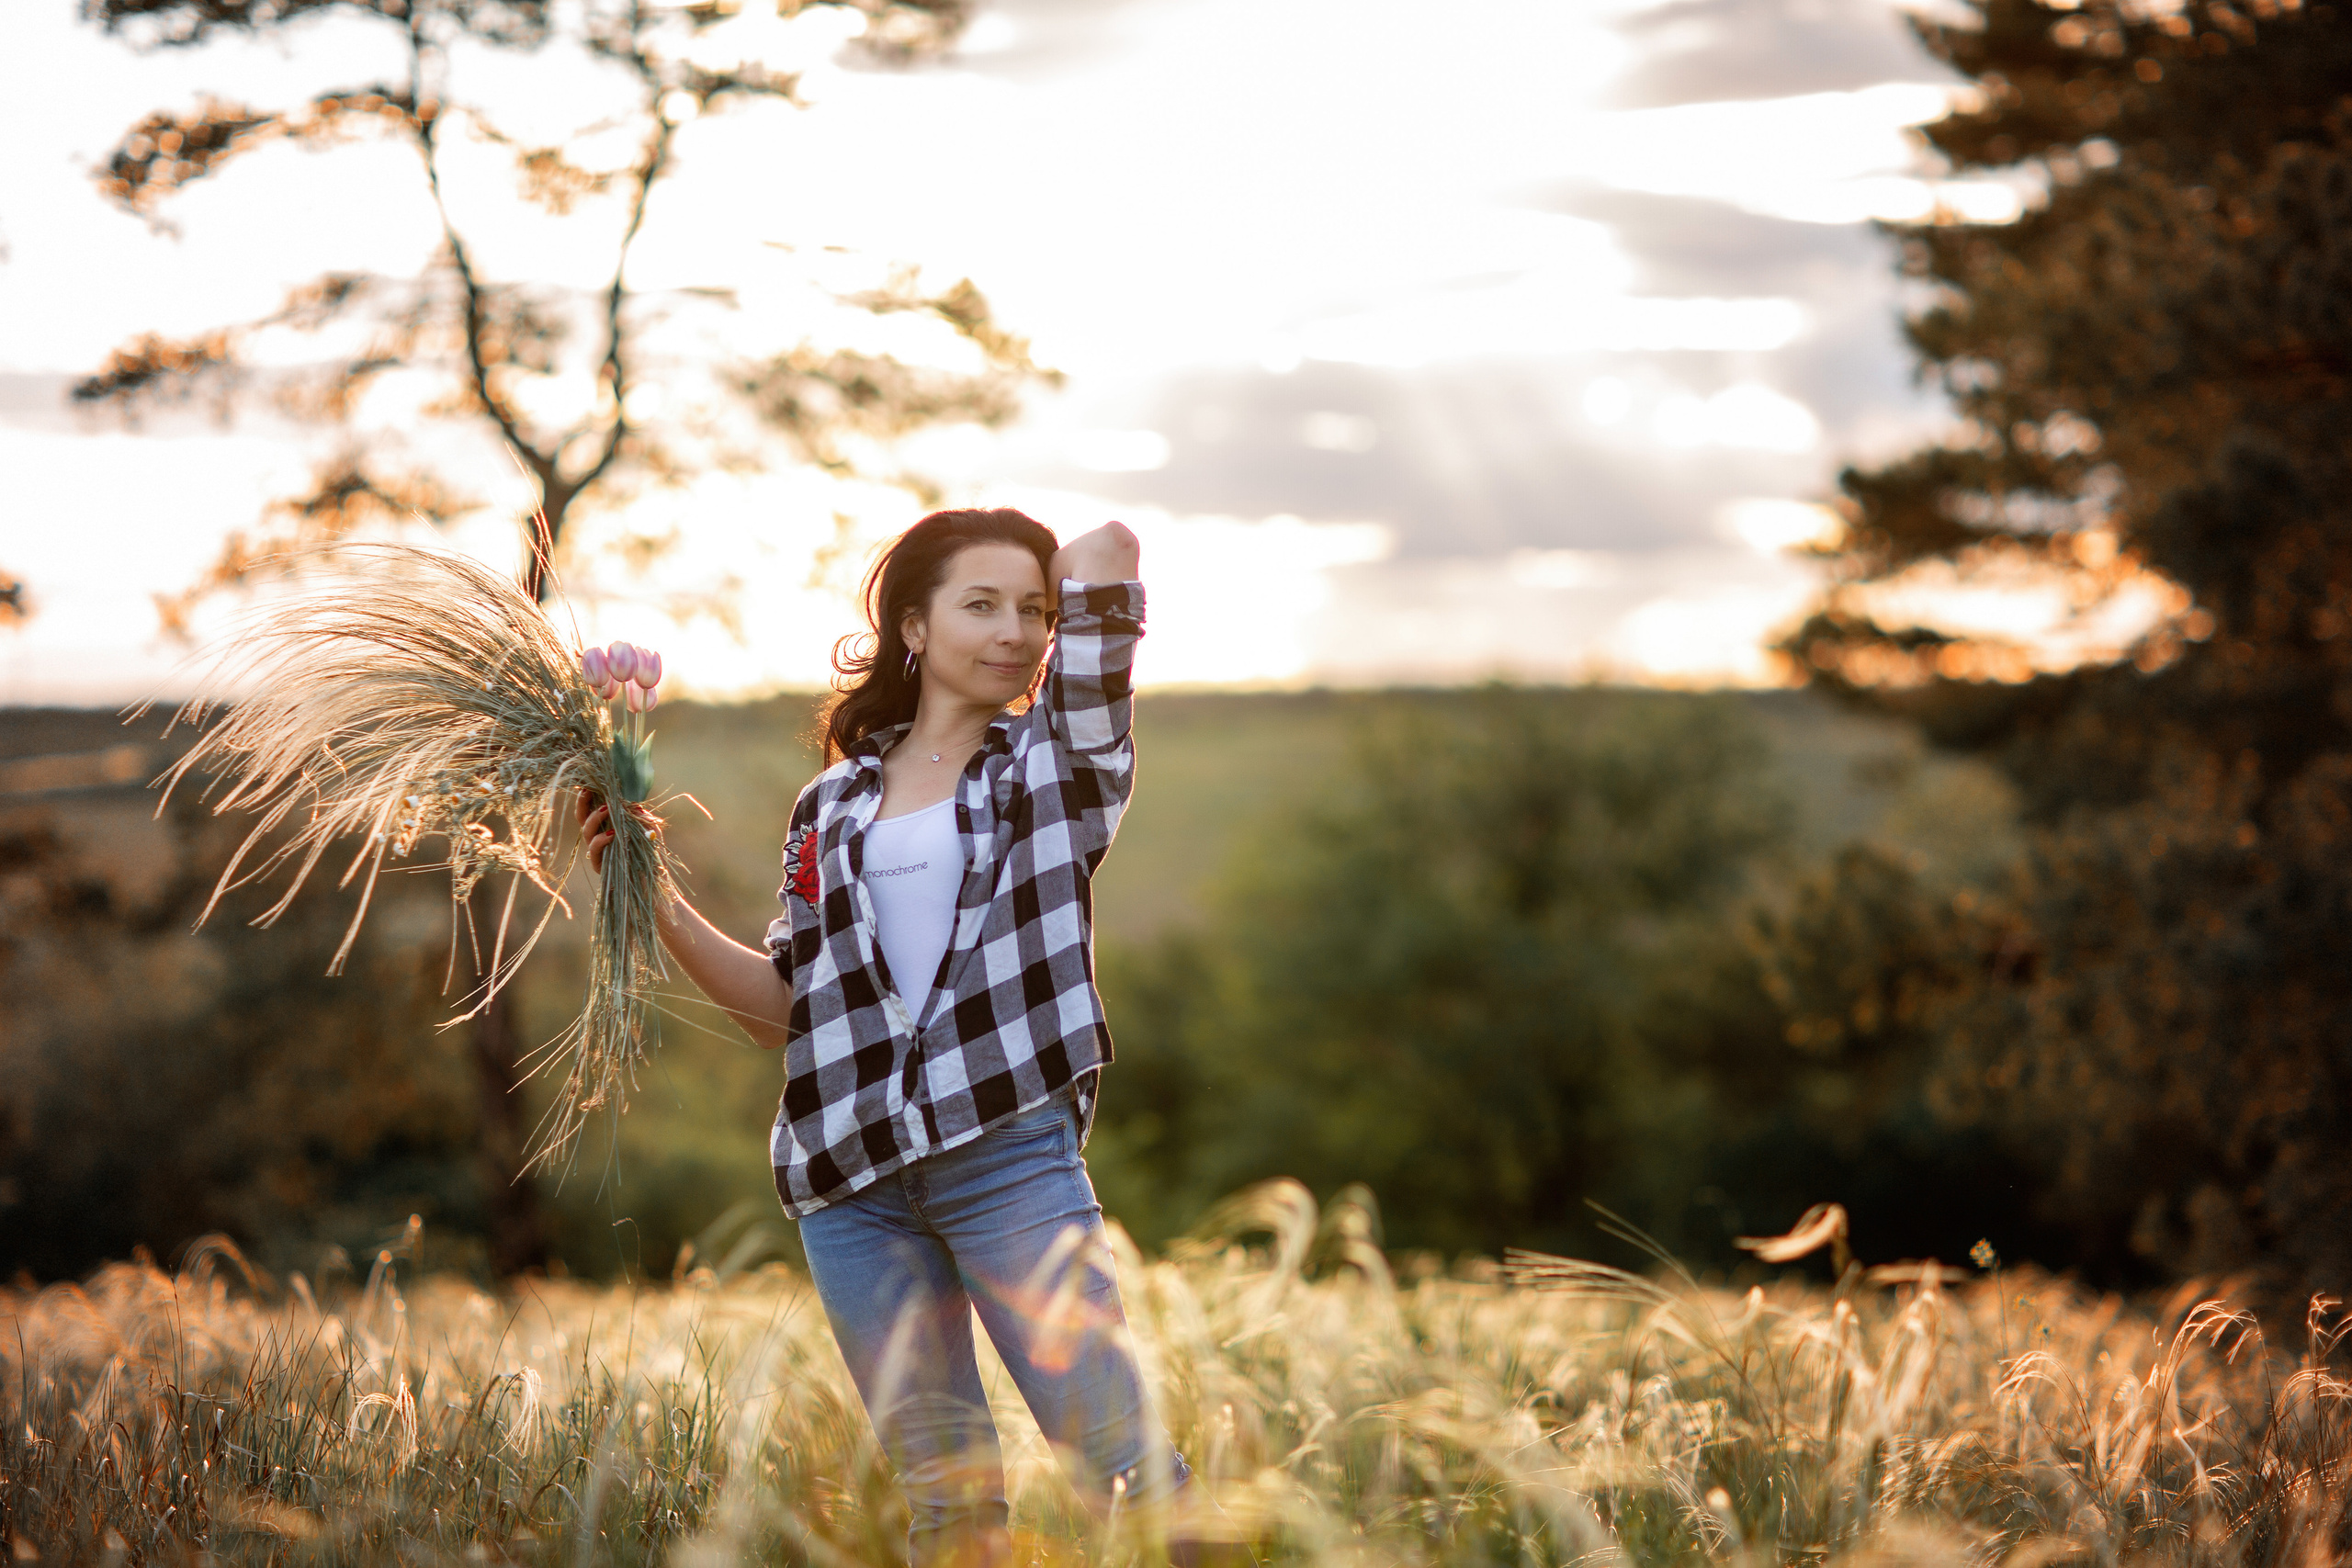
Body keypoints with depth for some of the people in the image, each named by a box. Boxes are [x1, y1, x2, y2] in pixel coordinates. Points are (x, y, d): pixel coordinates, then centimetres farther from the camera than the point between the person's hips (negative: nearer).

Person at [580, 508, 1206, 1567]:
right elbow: (783, 1007, 15)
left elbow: (1107, 548, -1)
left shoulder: (1058, 761, 7)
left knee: (1119, 1457, -10)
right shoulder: (833, 808, 15)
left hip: (1011, 1151, -3)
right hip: (853, 1172, 3)